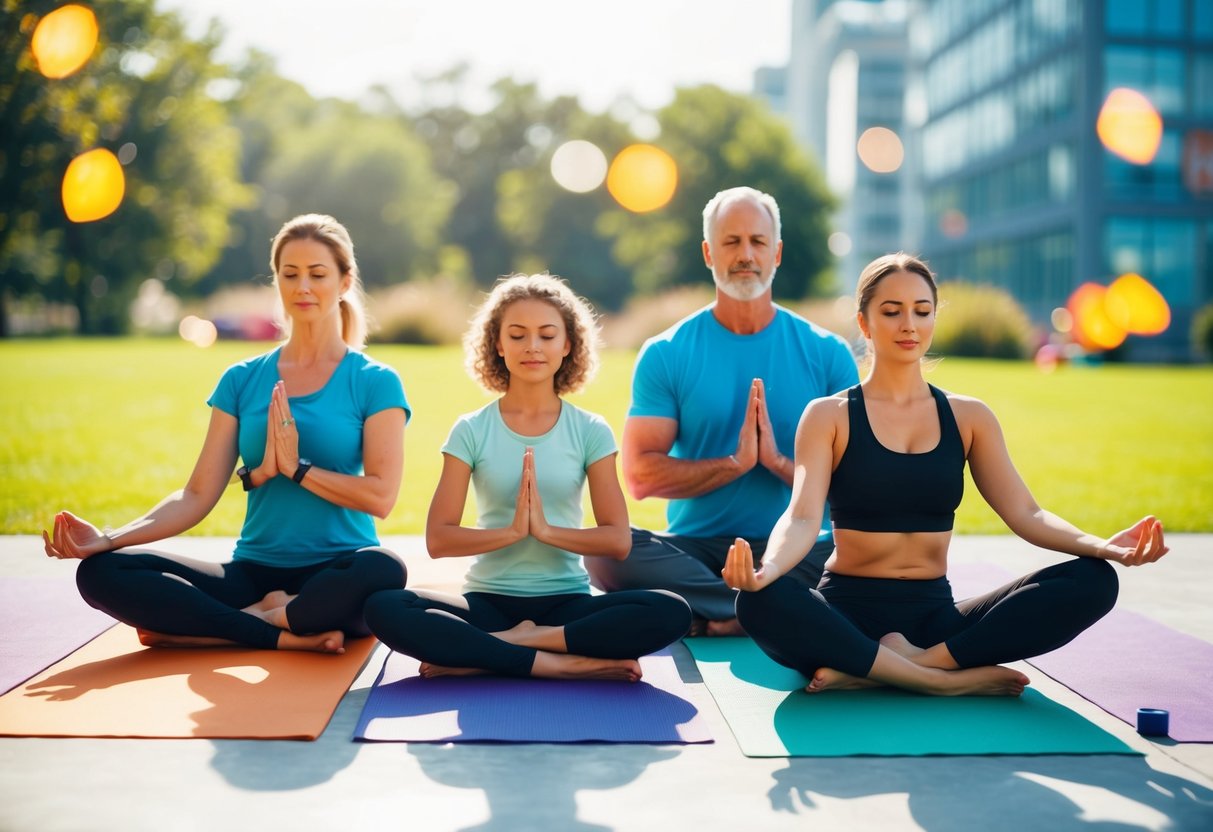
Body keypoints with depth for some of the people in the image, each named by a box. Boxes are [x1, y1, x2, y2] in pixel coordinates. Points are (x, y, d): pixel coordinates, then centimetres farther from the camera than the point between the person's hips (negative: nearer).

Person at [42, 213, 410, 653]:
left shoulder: (375, 383, 2)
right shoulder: (242, 380, 11)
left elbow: (380, 495, -10)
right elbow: (198, 494, 4)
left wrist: (296, 468, -11)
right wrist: (109, 539, -9)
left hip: (336, 578, -3)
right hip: (254, 572, 4)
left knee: (382, 569, -40)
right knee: (101, 572, -18)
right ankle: (285, 635, -24)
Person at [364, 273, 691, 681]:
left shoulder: (591, 432, 4)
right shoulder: (471, 431, 3)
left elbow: (617, 540, -3)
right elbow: (438, 538, -4)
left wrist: (546, 529, -16)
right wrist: (512, 531, -17)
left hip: (567, 602, 1)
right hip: (489, 601, 0)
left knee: (670, 612, -29)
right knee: (384, 608, -29)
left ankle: (483, 652, -23)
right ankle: (557, 663, -27)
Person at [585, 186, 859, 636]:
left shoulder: (827, 353, 6)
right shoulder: (666, 354, 4)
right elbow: (641, 475, -5)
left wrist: (779, 462, -15)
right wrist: (735, 463, -15)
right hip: (696, 549, 0)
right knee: (607, 551, -30)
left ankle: (719, 615, -18)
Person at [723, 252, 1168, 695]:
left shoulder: (969, 417, 11)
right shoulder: (829, 416, 1)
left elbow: (1025, 514, 3)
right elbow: (802, 517, -12)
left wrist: (1102, 546, -17)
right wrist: (765, 569, -36)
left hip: (935, 614, 4)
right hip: (849, 610, -4)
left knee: (1093, 581, -20)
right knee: (762, 604, -37)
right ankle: (953, 679, -26)